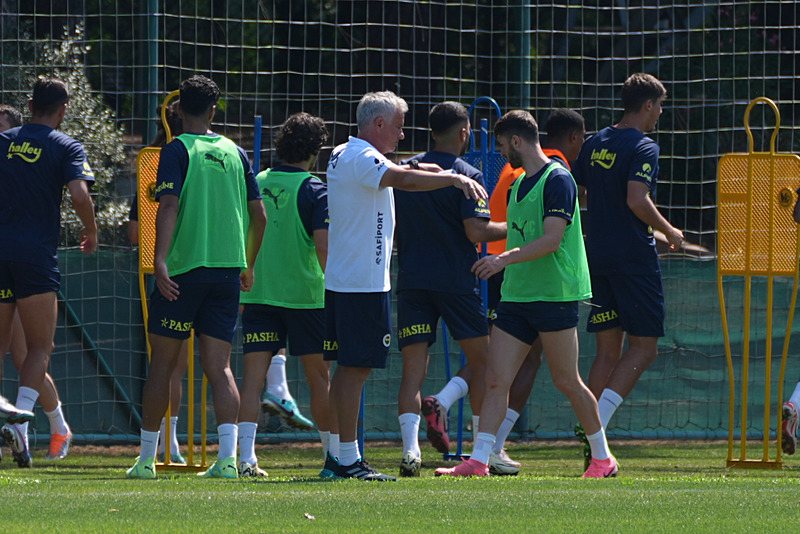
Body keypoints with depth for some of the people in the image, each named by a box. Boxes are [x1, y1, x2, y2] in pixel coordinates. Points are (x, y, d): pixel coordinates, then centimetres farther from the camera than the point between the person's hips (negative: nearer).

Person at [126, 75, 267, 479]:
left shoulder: (177, 151, -3)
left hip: (183, 267, -3)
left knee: (162, 362, 7)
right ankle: (228, 456, -15)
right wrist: (248, 266, 23)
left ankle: (147, 459, 11)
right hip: (227, 266, 4)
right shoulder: (235, 153, 10)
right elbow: (259, 216, 11)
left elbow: (169, 206, -16)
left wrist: (160, 260, -21)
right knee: (219, 366, 1)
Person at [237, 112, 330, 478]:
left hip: (257, 293, 3)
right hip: (305, 293, -3)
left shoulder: (254, 184, 7)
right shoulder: (315, 190, -7)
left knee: (254, 373, -1)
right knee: (319, 376, 9)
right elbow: (323, 245, -15)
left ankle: (246, 456, -15)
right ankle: (334, 453, 19)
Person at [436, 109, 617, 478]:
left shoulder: (557, 180, -11)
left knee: (566, 381, 0)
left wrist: (504, 259, -27)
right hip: (516, 295, 8)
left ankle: (603, 459, 14)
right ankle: (478, 461, -6)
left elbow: (552, 239, -21)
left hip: (554, 296, -8)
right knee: (496, 379, -2)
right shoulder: (519, 184, 17)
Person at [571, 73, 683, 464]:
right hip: (634, 255, -7)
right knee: (643, 347, -2)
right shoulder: (643, 147, -11)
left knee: (608, 350, 10)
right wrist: (669, 231, -8)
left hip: (597, 253, 7)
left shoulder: (595, 145, 12)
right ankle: (597, 424, -17)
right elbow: (637, 200, -22)